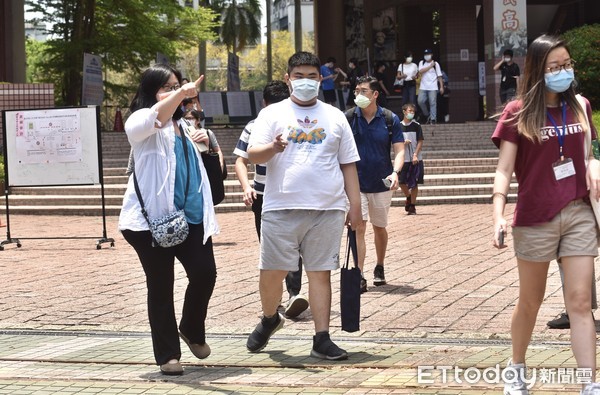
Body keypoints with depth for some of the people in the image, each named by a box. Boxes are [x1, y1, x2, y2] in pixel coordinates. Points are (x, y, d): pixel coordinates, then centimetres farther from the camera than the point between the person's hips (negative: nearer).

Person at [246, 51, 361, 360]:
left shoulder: (335, 117, 13)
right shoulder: (272, 114, 7)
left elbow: (348, 164, 15)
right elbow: (253, 155, -3)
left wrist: (355, 206, 8)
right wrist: (273, 147, -25)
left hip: (327, 210, 1)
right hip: (281, 208, -1)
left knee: (320, 273, 1)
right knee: (272, 272, 1)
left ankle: (322, 340, 3)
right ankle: (269, 319, 28)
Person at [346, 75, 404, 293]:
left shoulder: (390, 119, -4)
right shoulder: (348, 118, -5)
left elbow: (399, 150, -5)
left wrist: (395, 172, -23)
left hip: (382, 184, 1)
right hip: (356, 183, -1)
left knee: (379, 227, 16)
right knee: (358, 228, -11)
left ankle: (379, 269, 36)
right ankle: (359, 277, -12)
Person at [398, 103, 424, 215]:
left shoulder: (416, 126, -1)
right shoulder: (399, 126, 4)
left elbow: (420, 142, -3)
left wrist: (415, 155, -14)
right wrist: (403, 143, -12)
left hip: (415, 159, -2)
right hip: (403, 159, 2)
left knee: (414, 184, -1)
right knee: (402, 182, 2)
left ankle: (412, 207, 9)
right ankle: (408, 198, 30)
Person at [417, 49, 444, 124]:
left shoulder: (435, 64, 5)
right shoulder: (422, 63, 10)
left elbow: (439, 76, 3)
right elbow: (420, 71, -10)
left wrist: (441, 87, -2)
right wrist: (430, 66, -9)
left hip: (433, 87, -2)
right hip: (423, 87, 2)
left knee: (433, 103, -6)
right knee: (420, 101, -6)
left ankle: (433, 119, -2)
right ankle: (427, 115, 14)